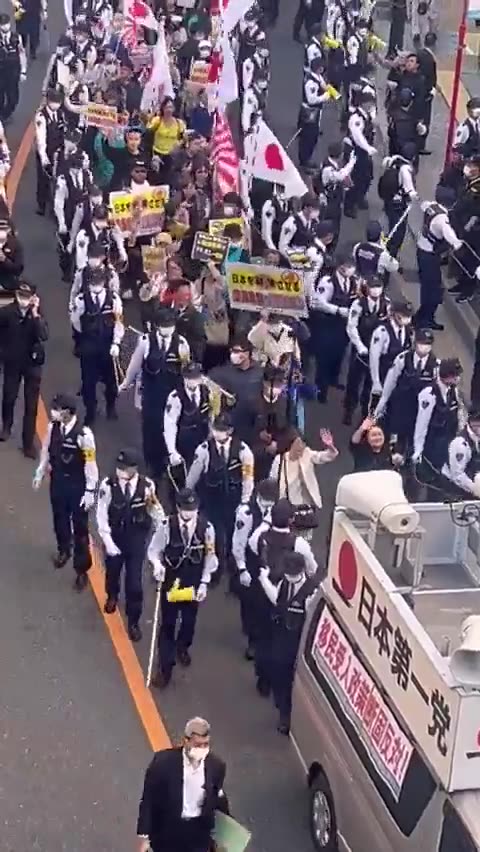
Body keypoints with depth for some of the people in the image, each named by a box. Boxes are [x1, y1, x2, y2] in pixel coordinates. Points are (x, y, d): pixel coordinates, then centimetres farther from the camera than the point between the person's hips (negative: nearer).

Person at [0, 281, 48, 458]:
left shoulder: (38, 313, -12)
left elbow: (44, 336, -26)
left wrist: (35, 314, -31)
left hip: (32, 362, 0)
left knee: (31, 403, 1)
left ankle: (28, 442, 9)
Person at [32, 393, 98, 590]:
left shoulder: (84, 434, -27)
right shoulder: (53, 427, -11)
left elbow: (90, 464, -20)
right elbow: (46, 450, 5)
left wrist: (90, 491, -16)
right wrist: (39, 474, 14)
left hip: (77, 484, -5)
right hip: (57, 480, 5)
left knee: (80, 526, 7)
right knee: (59, 518, 24)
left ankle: (81, 570, 20)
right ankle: (63, 550, 52)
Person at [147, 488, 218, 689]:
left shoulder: (206, 528, -16)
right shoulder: (167, 526, -19)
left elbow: (209, 557, -4)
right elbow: (154, 549, -8)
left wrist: (204, 582, -5)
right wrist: (157, 565, -28)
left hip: (194, 583, 2)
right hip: (170, 581, -2)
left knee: (189, 620, 18)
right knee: (168, 623, 4)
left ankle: (182, 648, 50)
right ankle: (165, 667, 13)